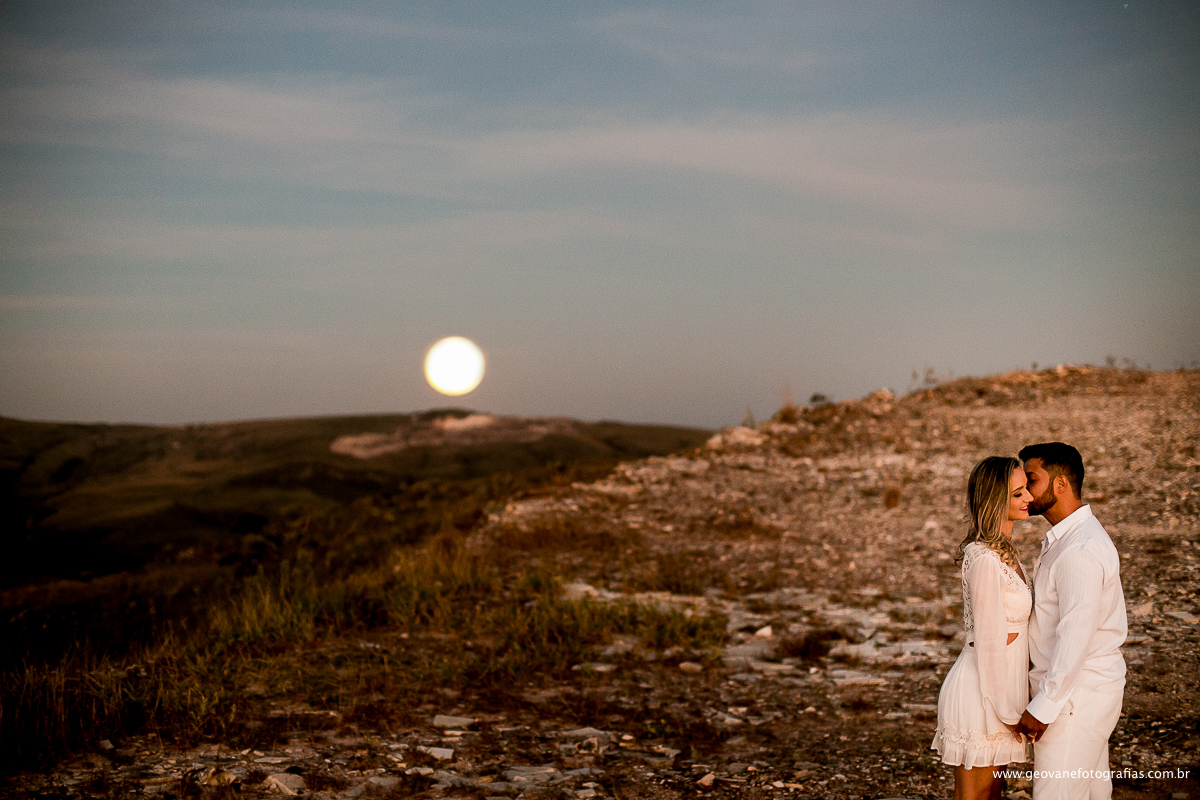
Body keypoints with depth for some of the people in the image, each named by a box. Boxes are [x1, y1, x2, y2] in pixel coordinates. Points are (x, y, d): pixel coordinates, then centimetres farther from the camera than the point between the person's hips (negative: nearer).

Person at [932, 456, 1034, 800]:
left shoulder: (1002, 550, 9)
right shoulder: (985, 560, -22)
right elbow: (989, 642, -21)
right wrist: (1008, 710, -16)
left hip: (998, 688, 9)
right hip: (982, 692, -9)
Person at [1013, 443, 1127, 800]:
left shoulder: (1080, 551, -22)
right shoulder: (1070, 537, 11)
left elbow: (1075, 637, -26)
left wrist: (1043, 707, -22)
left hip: (1076, 695, -10)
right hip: (1086, 688, 10)